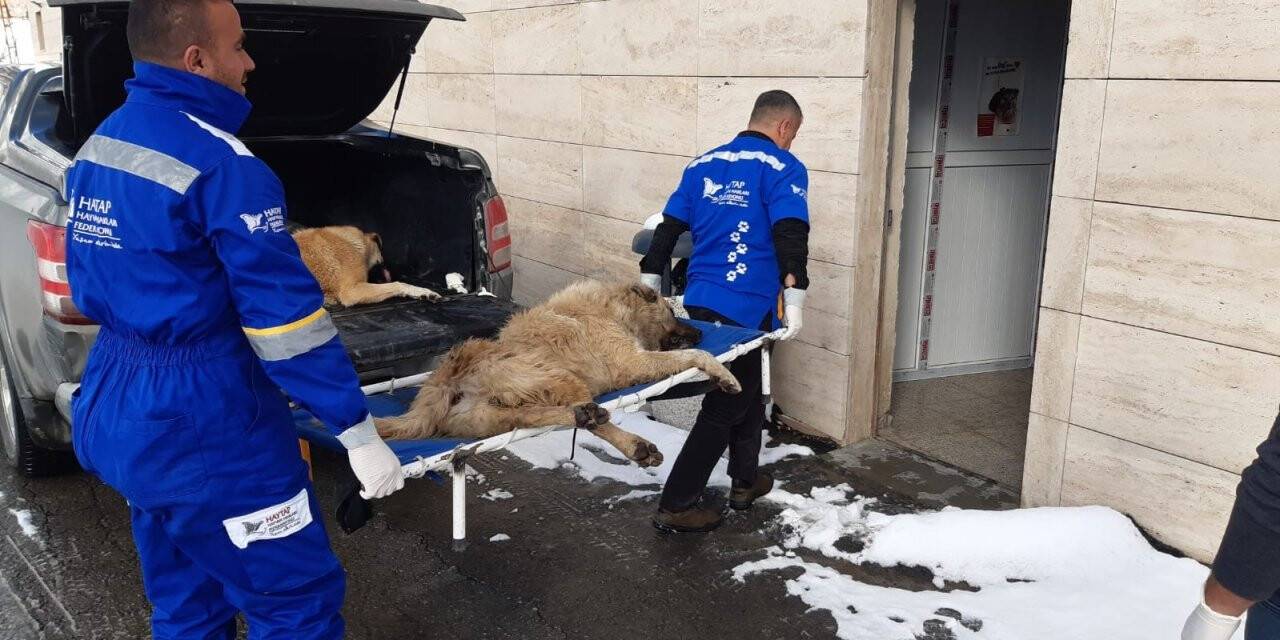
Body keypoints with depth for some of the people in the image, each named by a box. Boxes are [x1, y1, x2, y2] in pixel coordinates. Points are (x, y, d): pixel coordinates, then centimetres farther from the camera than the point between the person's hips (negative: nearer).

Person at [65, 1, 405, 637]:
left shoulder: (97, 148, 10)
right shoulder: (219, 163, -19)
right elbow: (284, 311, -22)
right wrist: (359, 433, -17)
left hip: (119, 413, 10)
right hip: (202, 429, -9)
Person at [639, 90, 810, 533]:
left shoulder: (702, 164, 13)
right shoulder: (783, 169, -4)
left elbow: (668, 227, 13)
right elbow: (790, 236, -17)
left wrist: (648, 287, 16)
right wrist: (794, 299, -18)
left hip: (698, 302, 7)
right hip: (747, 308, -7)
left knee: (746, 392, 24)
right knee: (724, 409, 2)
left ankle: (744, 481, 35)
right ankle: (675, 507, 4)